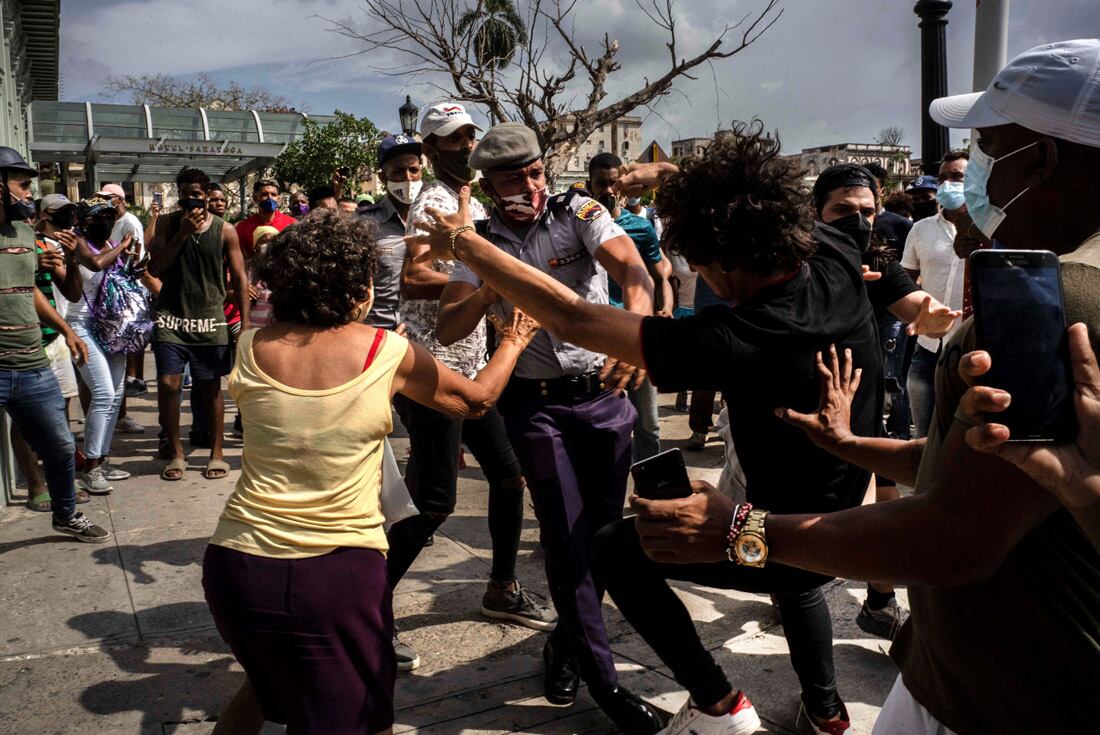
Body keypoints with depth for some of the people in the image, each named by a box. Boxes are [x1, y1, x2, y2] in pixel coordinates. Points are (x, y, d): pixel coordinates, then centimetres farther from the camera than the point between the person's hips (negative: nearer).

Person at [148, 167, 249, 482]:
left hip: (210, 319, 0)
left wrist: (245, 322, -4)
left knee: (210, 388, 6)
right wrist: (183, 232, -12)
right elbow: (154, 269, -5)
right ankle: (176, 453, 11)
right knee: (168, 384, -5)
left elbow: (239, 277, 3)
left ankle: (216, 454, 18)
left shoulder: (224, 229, 2)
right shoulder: (168, 224, 4)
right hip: (172, 317, 1)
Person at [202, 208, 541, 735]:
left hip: (238, 566, 4)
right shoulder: (389, 353, -6)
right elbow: (477, 399, 10)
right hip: (338, 573, -4)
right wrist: (513, 343, 29)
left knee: (269, 686, 32)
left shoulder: (253, 347, 0)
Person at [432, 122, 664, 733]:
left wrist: (636, 331, -42)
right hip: (535, 403, 0)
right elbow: (450, 327, -9)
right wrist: (493, 281, -26)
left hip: (605, 391, 1)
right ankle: (604, 681, 12)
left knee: (604, 529, 10)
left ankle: (566, 645, 35)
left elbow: (633, 271, -22)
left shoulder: (579, 212, -4)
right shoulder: (480, 242, 1)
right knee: (567, 537, -3)